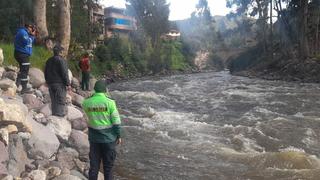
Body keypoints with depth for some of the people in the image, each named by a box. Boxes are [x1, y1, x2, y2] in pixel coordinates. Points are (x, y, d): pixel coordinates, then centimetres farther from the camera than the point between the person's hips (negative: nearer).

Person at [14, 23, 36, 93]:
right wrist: (32, 35, -14)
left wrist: (32, 35, 8)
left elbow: (31, 42, 20)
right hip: (22, 54, -11)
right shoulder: (22, 32, -14)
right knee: (24, 71, -9)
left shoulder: (25, 32, 17)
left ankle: (18, 82, 41)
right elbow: (26, 41, -26)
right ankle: (24, 88, -8)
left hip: (24, 54, 11)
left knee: (22, 69, 26)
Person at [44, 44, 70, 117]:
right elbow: (64, 73, -16)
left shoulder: (49, 61, 13)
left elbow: (45, 73, 18)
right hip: (60, 84, -8)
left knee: (54, 101, 13)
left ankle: (54, 114, 16)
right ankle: (59, 115, -6)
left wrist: (48, 82, 25)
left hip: (51, 84, 8)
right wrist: (68, 83, -11)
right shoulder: (61, 60, -12)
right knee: (60, 101, -5)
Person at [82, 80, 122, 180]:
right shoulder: (110, 102, -15)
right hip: (109, 138, -3)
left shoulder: (87, 102, -7)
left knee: (94, 164, 14)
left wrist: (93, 95, 8)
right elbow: (116, 121, -12)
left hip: (94, 137, 3)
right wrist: (119, 136, -1)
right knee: (108, 165, 13)